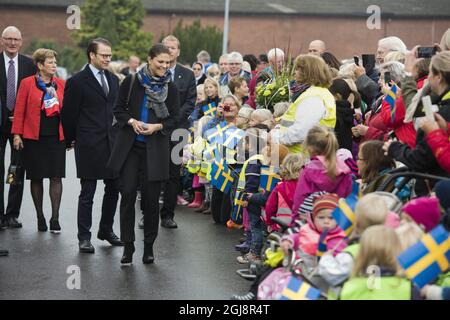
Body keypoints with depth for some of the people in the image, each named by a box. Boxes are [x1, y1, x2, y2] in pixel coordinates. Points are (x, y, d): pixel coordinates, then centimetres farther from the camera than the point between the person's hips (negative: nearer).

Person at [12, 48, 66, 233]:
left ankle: (55, 219, 2)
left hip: (57, 137, 2)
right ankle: (40, 217, 16)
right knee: (36, 178, 5)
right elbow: (19, 110, 0)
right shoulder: (27, 83, 0)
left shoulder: (62, 84, 8)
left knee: (56, 177, -3)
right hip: (34, 138, -2)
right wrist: (17, 134, -5)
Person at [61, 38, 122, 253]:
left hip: (112, 143, 6)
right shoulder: (77, 82, -7)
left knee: (113, 189, 10)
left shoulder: (113, 80, 12)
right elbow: (68, 114, -3)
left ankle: (106, 230, 26)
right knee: (87, 193, -1)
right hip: (89, 145, -6)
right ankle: (84, 237, 6)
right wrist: (71, 140, 3)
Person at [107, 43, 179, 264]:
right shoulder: (132, 82, 0)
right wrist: (132, 121, -13)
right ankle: (128, 245, 6)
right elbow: (119, 109, 6)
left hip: (155, 148, 0)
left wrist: (157, 126, -13)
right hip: (129, 146, 0)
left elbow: (174, 119, 5)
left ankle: (149, 246, 15)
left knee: (151, 197, 2)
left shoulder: (170, 88, 2)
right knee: (128, 193, -3)